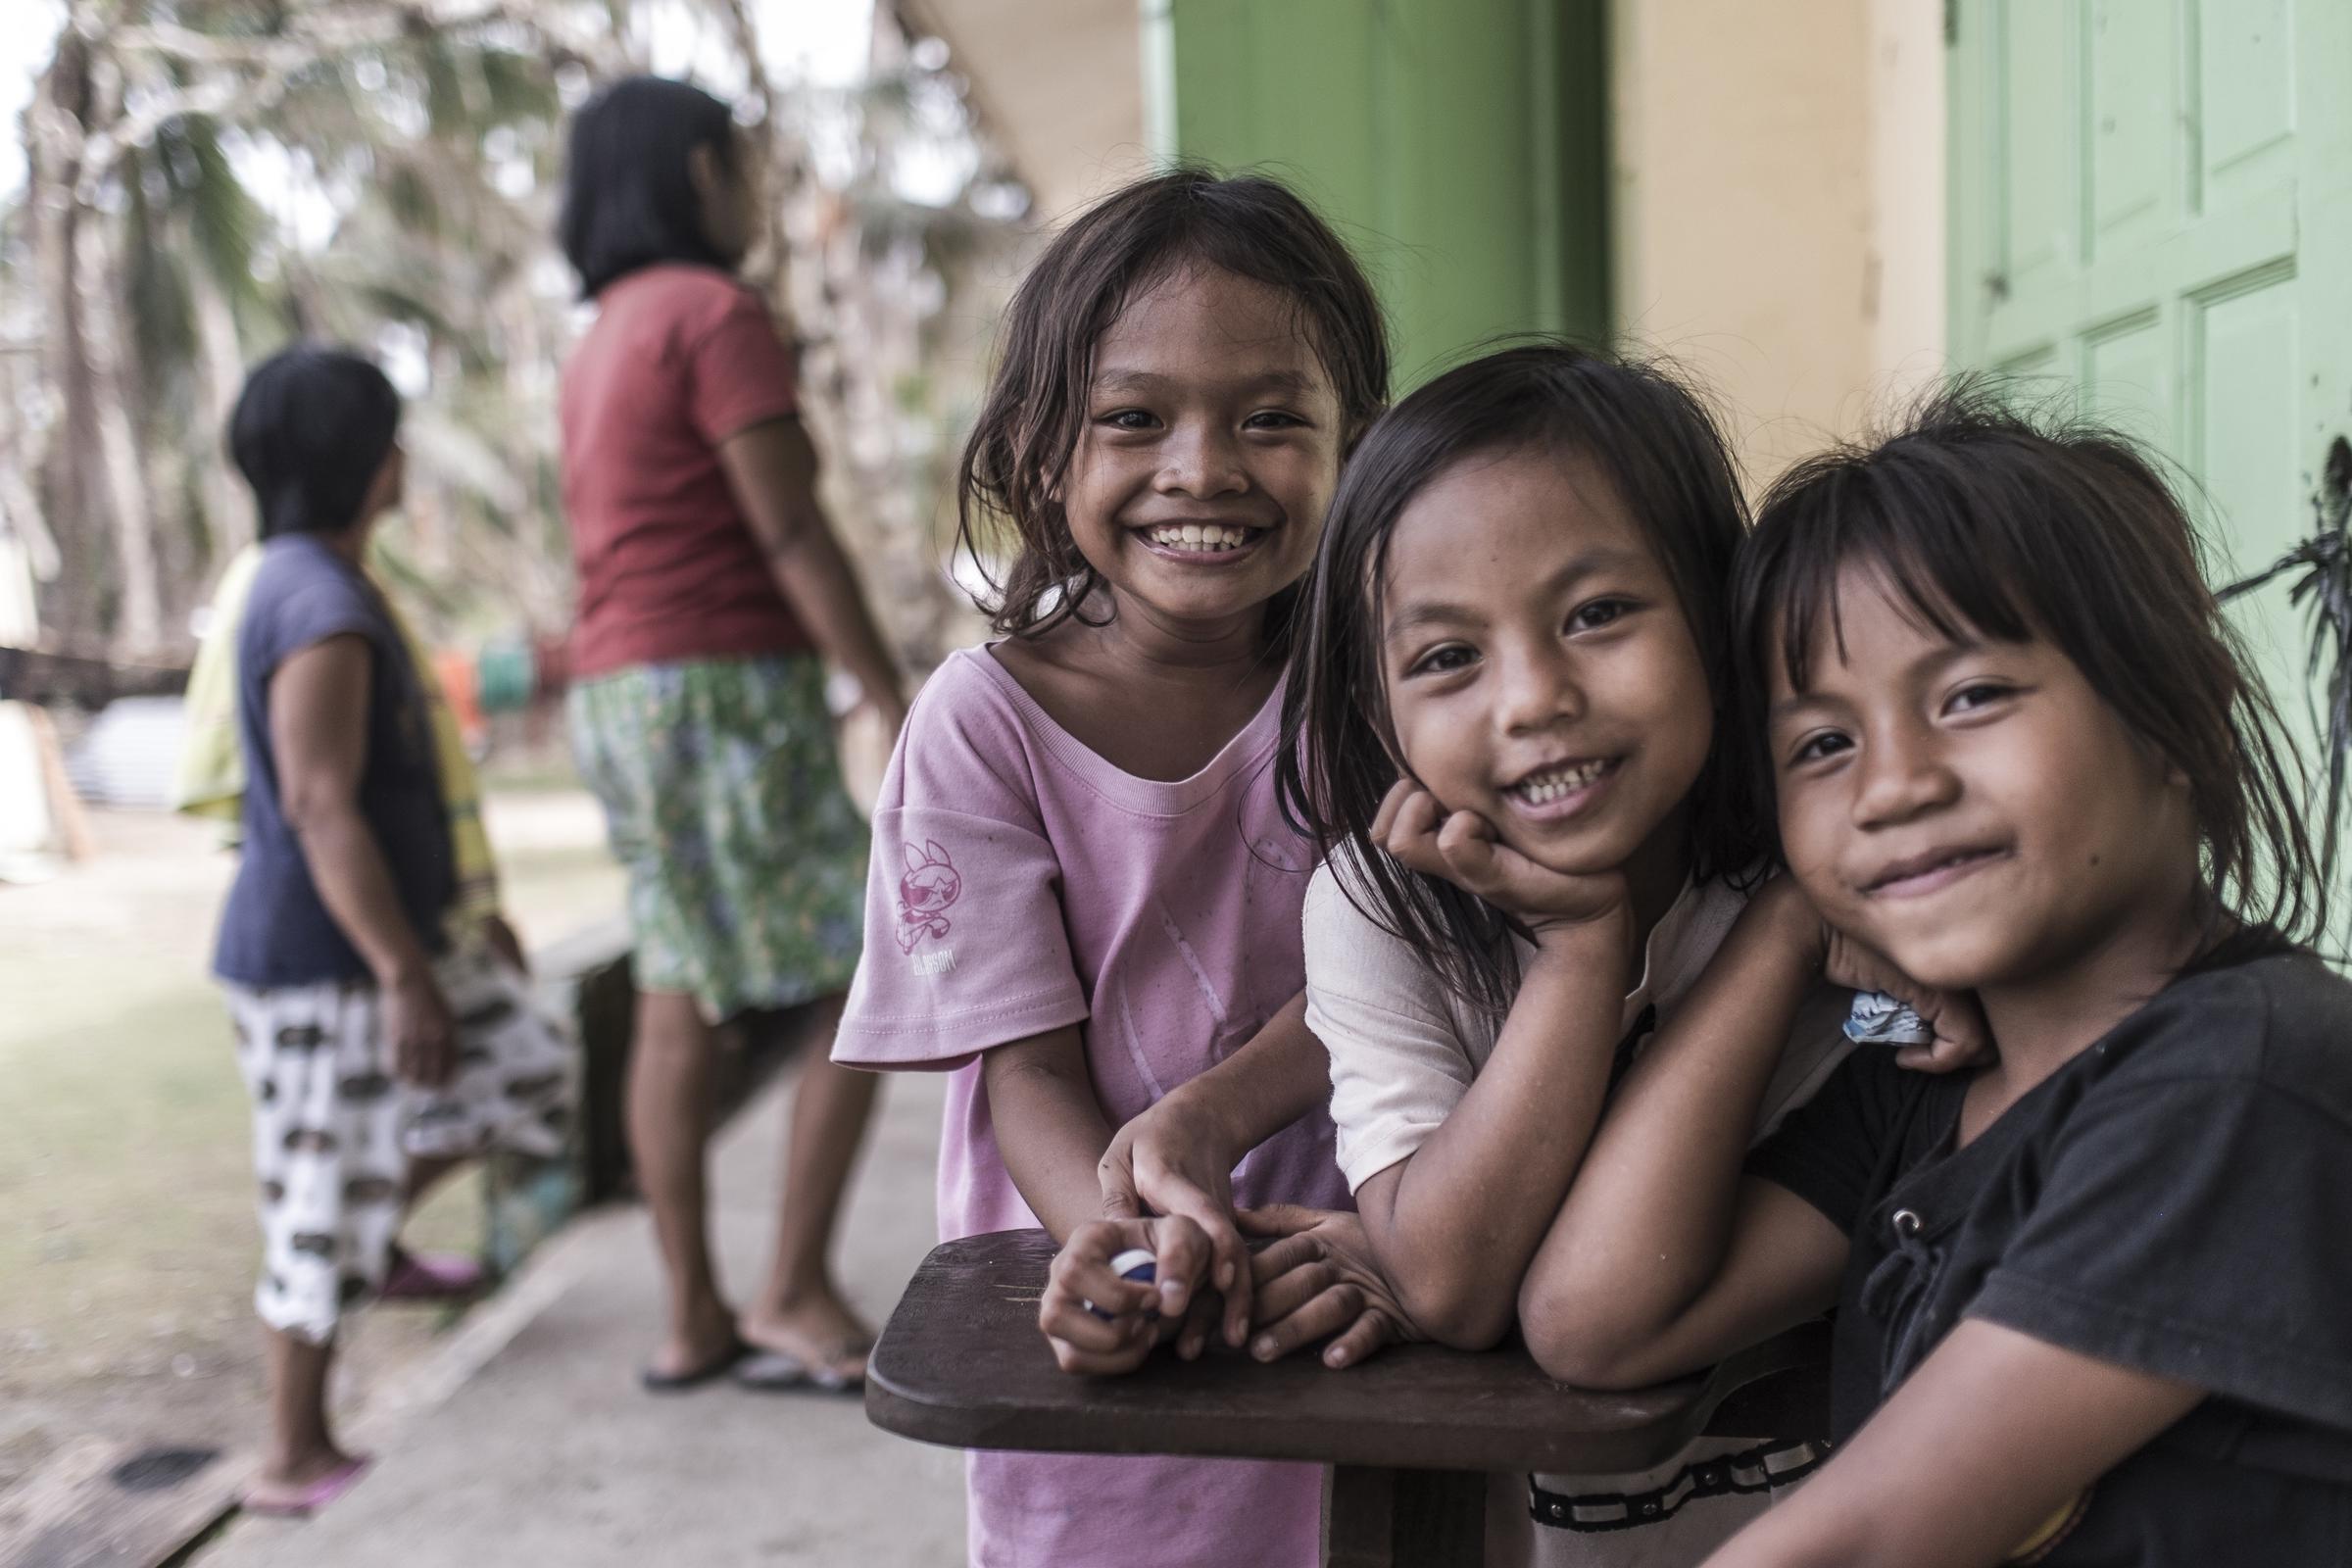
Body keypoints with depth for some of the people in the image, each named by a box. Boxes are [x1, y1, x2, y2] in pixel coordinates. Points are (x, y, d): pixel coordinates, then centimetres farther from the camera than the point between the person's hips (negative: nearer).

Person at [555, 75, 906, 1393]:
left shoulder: (603, 344, 19)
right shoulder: (716, 313, -10)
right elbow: (794, 534, -16)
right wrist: (901, 708, -15)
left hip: (629, 698, 9)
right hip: (731, 690, -9)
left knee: (679, 1013, 7)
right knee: (871, 984, -3)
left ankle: (697, 1320, 11)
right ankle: (797, 1295, -2)